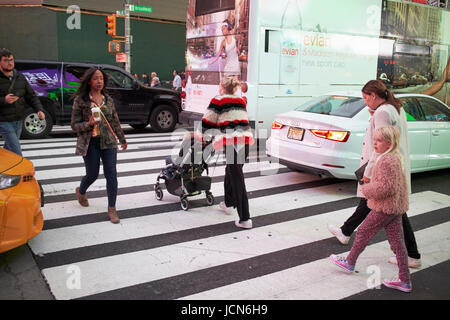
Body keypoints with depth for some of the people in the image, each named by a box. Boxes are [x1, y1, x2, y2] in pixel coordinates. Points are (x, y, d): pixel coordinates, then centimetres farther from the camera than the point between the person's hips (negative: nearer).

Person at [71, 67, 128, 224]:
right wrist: (89, 124, -23)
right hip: (90, 143, -3)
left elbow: (115, 121, 16)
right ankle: (80, 191, 44)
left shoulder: (108, 99, 7)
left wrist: (122, 139, 22)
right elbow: (74, 124, -4)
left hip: (108, 142, 3)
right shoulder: (80, 100, -5)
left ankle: (112, 209, 6)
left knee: (111, 175, -3)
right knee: (92, 174, 9)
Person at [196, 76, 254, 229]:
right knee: (230, 172, 25)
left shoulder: (218, 101, 3)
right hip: (245, 140, 7)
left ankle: (245, 219, -7)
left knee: (237, 179, -7)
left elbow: (208, 121, 8)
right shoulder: (241, 101, 21)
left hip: (231, 142, -7)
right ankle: (228, 203, 41)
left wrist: (201, 135, 26)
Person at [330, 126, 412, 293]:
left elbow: (385, 187, -26)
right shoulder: (395, 158, 11)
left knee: (363, 232, 8)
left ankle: (350, 262, 25)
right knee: (397, 242, 10)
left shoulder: (386, 161, -21)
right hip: (396, 207, 9)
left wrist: (366, 189, -12)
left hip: (384, 207, -9)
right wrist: (370, 184, 16)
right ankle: (404, 280, 14)